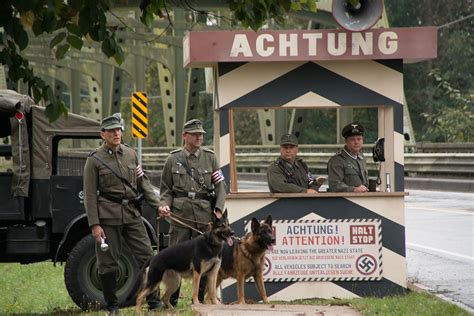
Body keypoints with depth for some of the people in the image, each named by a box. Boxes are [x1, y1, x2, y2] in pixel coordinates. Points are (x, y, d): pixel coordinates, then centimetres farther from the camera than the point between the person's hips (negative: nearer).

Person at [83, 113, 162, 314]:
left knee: (146, 256, -1)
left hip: (132, 214, 4)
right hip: (108, 216, -4)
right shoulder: (94, 160, -2)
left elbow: (143, 183, 14)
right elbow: (90, 195, -4)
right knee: (108, 262, 1)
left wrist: (158, 205, 2)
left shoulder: (131, 154, 10)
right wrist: (94, 224, -11)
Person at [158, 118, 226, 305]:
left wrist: (218, 210, -5)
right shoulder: (173, 159, 7)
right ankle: (171, 301, 5)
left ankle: (200, 300, 13)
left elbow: (220, 186, 7)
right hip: (180, 215, -1)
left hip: (205, 215, 1)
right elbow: (166, 189, 12)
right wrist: (164, 205, -7)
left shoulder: (210, 158, 9)